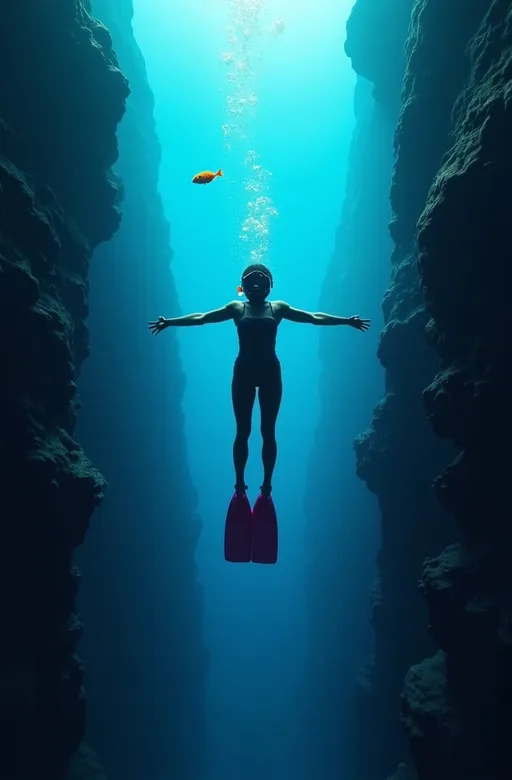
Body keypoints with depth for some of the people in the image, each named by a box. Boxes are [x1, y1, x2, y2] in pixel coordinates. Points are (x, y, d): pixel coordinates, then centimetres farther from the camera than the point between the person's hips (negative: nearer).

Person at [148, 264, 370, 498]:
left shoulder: (278, 307, 8)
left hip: (270, 371, 0)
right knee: (242, 431, 4)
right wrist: (170, 322, -6)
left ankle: (267, 485, 11)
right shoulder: (237, 308, 7)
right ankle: (239, 484, 12)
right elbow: (201, 318, 2)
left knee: (268, 431, 3)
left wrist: (346, 320, 0)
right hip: (243, 371, 0)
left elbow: (315, 318, 6)